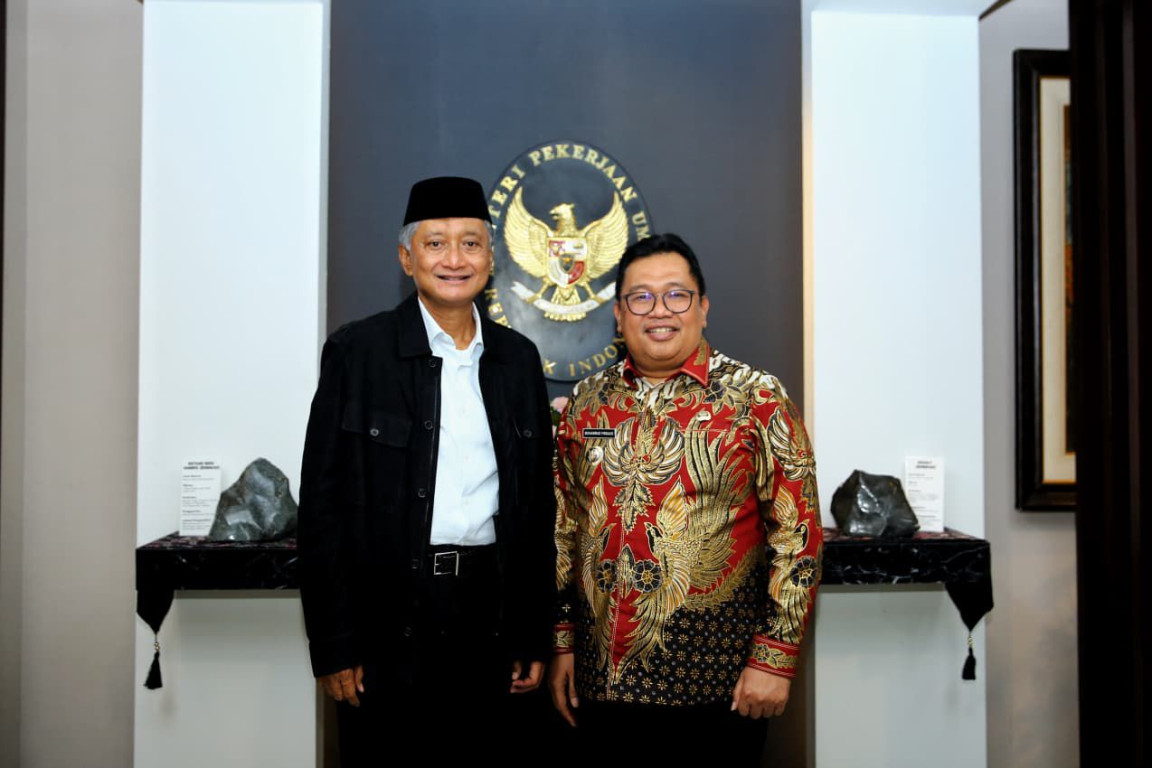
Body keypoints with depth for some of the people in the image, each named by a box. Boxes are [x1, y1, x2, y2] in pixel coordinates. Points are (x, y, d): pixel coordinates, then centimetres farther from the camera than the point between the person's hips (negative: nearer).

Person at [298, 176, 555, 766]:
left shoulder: (518, 358, 7)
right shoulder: (357, 351, -3)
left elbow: (538, 503, 11)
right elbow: (323, 502, -4)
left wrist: (534, 636, 9)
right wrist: (333, 645, -7)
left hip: (490, 612, 3)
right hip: (387, 613, -3)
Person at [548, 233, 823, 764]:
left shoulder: (756, 398, -5)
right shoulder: (586, 402, 6)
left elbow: (798, 533, -7)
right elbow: (563, 530, 10)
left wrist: (775, 658, -11)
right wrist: (560, 642, 8)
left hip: (717, 679, -3)